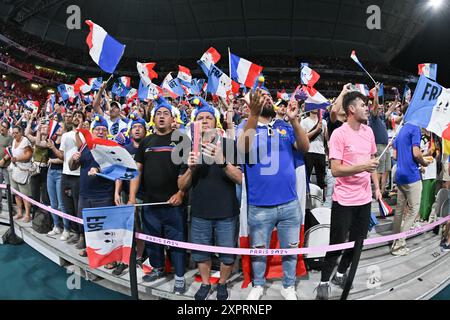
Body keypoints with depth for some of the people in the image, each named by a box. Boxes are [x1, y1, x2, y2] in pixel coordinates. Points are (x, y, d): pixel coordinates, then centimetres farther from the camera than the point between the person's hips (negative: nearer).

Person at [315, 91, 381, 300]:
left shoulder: (368, 131, 7)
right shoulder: (339, 134, -15)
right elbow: (335, 170, -19)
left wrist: (377, 187, 15)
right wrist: (361, 167, -28)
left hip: (365, 197, 7)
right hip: (344, 199, -7)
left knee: (358, 241, 16)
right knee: (337, 243, 2)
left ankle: (341, 274, 36)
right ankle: (324, 282, 19)